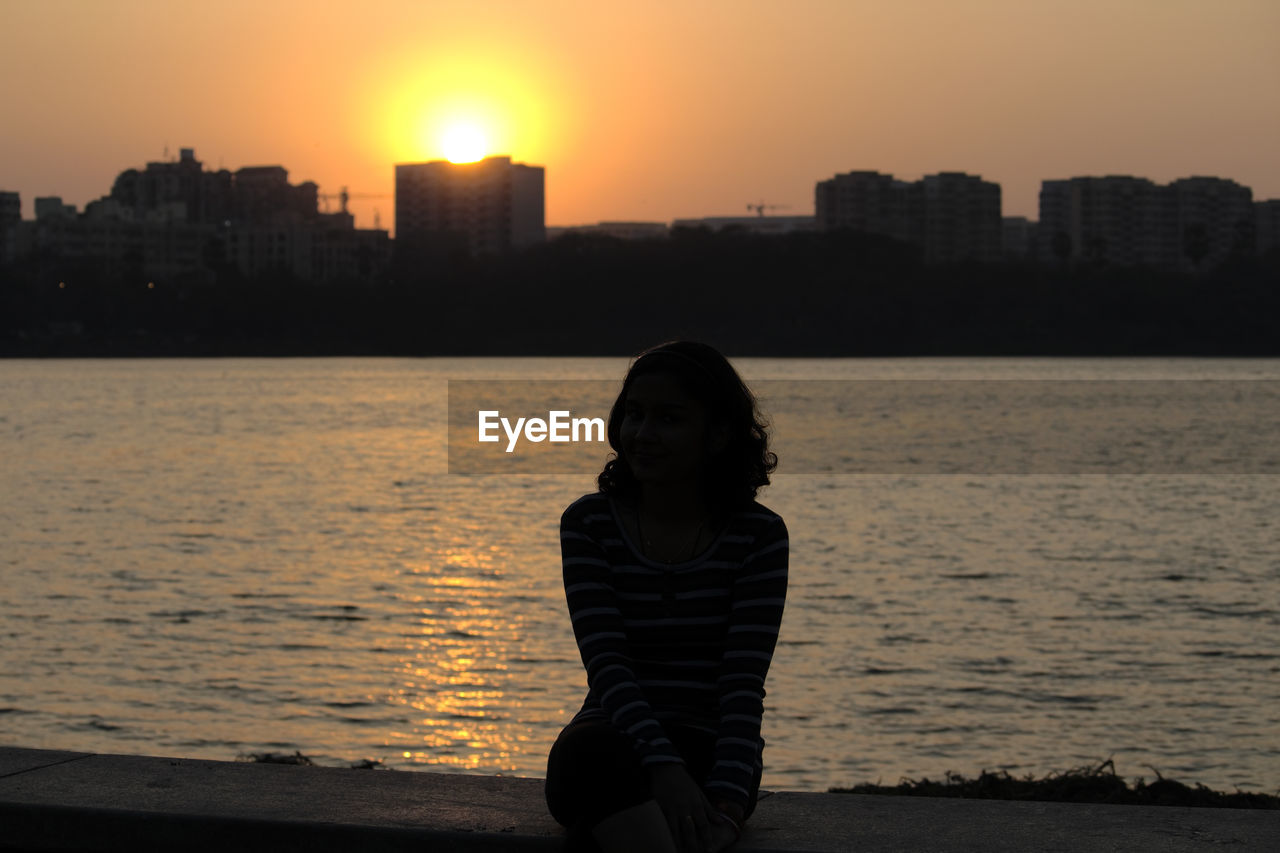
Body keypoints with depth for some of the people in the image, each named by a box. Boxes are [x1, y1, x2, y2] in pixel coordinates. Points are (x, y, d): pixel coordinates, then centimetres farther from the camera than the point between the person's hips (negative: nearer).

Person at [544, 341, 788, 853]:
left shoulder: (759, 536, 2)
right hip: (612, 738, 2)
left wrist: (726, 805, -25)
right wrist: (663, 768, -27)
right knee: (595, 752, -39)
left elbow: (743, 683, -8)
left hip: (707, 750, -1)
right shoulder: (588, 524, 5)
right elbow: (606, 664, -9)